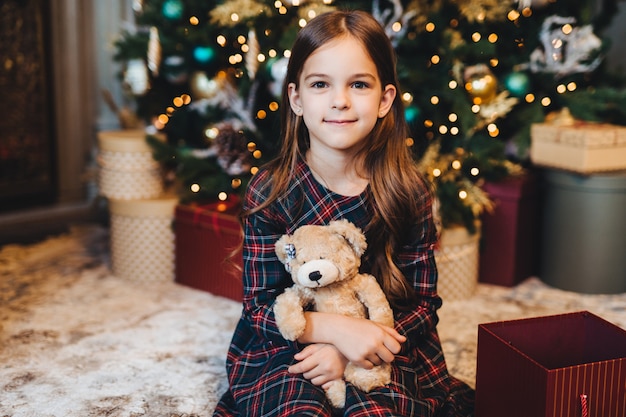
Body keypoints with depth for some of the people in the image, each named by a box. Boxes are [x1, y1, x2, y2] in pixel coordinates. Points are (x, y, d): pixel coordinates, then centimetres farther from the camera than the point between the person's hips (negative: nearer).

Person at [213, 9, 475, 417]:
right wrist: (337, 328, -25)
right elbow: (260, 306, -7)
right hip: (283, 351, -1)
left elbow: (423, 303, -1)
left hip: (383, 352, 1)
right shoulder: (269, 192, -8)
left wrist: (351, 353, -17)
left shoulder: (410, 192, -5)